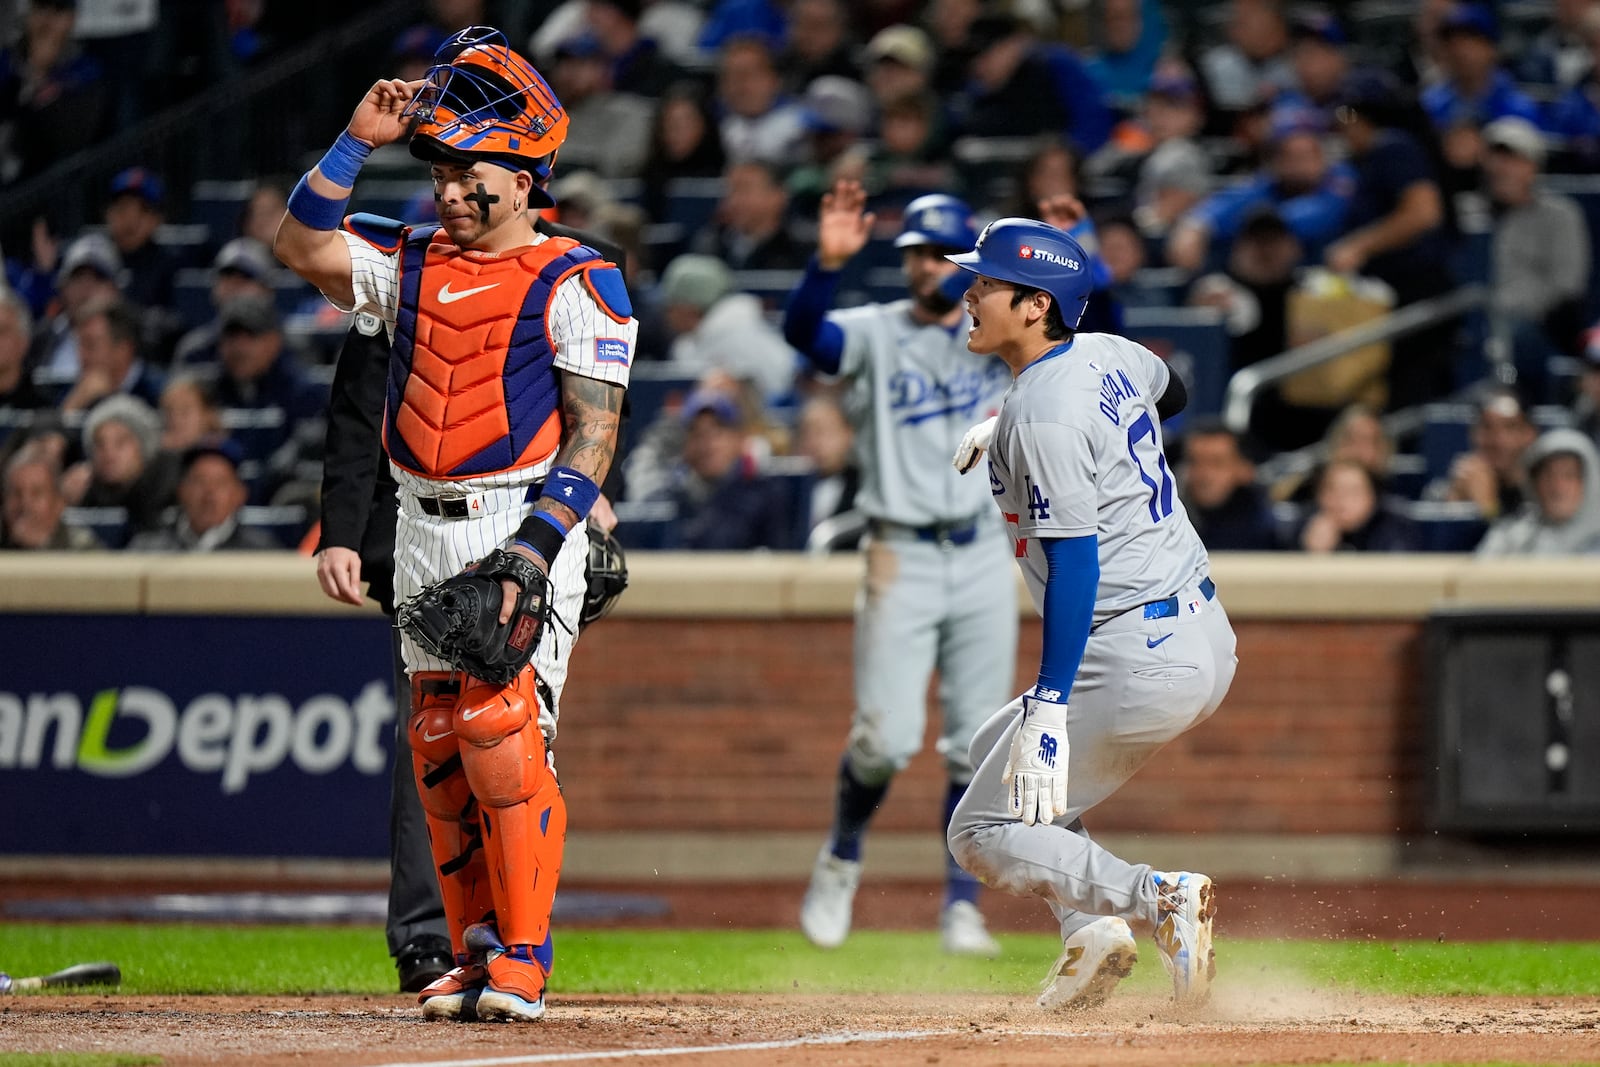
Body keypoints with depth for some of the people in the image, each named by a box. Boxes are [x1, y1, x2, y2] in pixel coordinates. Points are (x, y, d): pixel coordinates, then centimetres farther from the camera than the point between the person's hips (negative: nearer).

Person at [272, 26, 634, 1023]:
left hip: (523, 524, -6)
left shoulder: (575, 283, -5)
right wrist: (360, 140, -1)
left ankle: (523, 960, -9)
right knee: (439, 747, 7)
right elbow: (302, 246, 3)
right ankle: (475, 953, 14)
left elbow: (594, 433, -10)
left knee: (503, 733, -14)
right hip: (424, 531, 6)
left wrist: (534, 546, -20)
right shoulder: (411, 263, 13)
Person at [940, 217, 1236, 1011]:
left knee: (984, 833, 0)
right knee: (996, 748, 27)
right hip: (1207, 636, 10)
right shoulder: (1111, 356, 9)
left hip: (1139, 659, -10)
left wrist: (1049, 707, -26)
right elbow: (1172, 395, 34)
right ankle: (1092, 928, 11)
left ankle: (1157, 898, -18)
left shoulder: (1043, 416, -17)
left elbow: (1075, 563, -23)